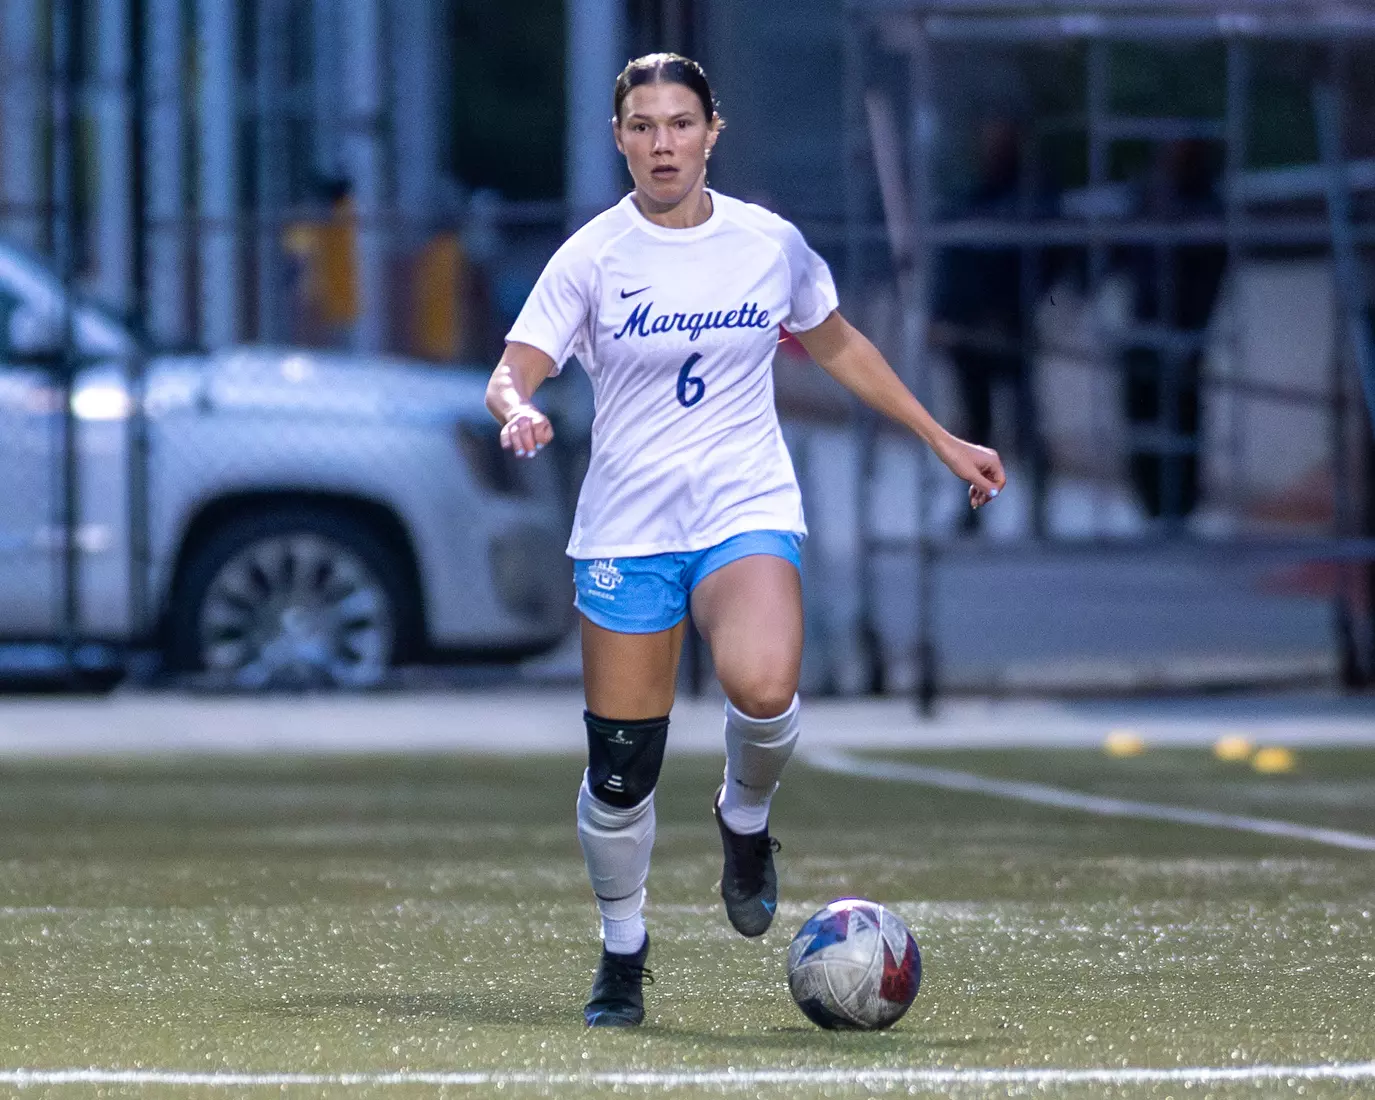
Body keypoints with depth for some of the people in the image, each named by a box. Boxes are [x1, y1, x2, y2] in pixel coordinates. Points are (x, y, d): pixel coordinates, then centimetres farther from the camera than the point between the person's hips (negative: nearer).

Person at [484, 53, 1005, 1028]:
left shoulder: (771, 244, 2)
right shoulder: (591, 257, -3)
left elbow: (837, 346, 19)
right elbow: (512, 372, -8)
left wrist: (945, 442, 22)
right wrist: (519, 409, -33)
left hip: (747, 510, 0)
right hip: (627, 531, 0)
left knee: (762, 687, -31)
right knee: (620, 772, -2)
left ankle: (746, 818, 3)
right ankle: (622, 956, 24)